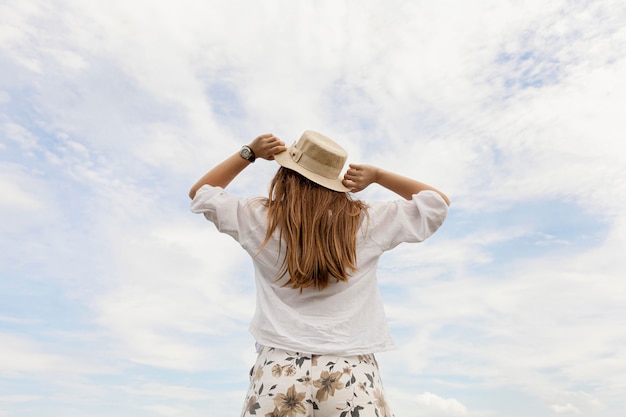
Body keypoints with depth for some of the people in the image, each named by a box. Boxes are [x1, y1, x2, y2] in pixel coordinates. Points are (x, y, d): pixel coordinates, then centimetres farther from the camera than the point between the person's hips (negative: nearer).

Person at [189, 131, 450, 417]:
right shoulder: (367, 223, -3)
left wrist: (249, 153, 12)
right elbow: (437, 202, 11)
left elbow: (200, 193, 16)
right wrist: (378, 175, 5)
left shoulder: (259, 218, -2)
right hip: (353, 375, 0)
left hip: (278, 372, 1)